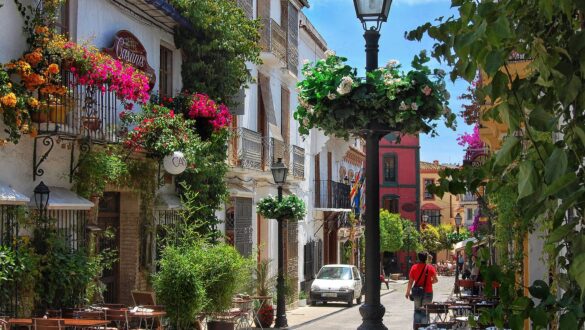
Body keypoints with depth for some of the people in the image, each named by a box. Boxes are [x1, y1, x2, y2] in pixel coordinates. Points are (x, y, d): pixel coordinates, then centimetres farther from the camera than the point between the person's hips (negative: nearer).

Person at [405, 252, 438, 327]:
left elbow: (410, 281, -4)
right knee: (425, 311, 8)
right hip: (428, 292, -1)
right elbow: (435, 280, -7)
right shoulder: (430, 267, -7)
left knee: (417, 310, 15)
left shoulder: (414, 267, -4)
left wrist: (408, 292, 2)